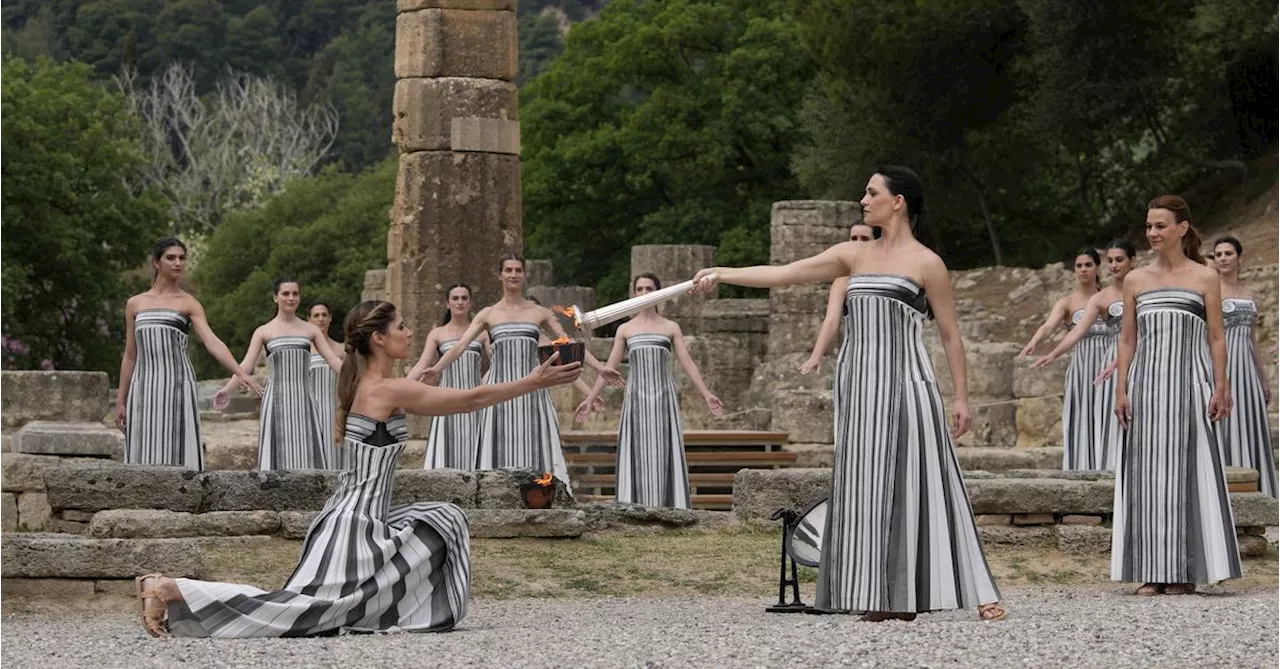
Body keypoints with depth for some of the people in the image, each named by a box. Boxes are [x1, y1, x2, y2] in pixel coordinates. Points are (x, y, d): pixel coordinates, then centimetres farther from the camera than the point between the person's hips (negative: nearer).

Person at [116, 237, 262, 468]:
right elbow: (130, 356, 16)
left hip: (177, 387, -3)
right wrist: (120, 400, 12)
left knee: (176, 451, -7)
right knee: (145, 453, 0)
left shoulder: (188, 304, 4)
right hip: (144, 389, 3)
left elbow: (212, 342, -10)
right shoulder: (135, 304, 13)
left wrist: (239, 373, -25)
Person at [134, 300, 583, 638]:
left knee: (444, 522, 18)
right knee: (289, 606, -11)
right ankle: (168, 591, -14)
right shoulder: (389, 391, -14)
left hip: (360, 515, 10)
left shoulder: (363, 386, 11)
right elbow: (473, 399, -12)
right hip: (355, 520, -10)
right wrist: (535, 383, -5)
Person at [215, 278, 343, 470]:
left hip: (302, 399, 2)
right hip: (276, 399, -2)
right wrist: (226, 389, -18)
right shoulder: (264, 332, 6)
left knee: (306, 450, -2)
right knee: (279, 452, -3)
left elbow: (333, 360, 7)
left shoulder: (311, 330, 11)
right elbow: (246, 365, -3)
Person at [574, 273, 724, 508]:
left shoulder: (671, 328, 9)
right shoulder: (625, 330, 11)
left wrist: (706, 395, -5)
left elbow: (688, 363, 4)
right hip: (637, 398, 1)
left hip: (664, 398, -1)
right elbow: (609, 367, 11)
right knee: (637, 455, -3)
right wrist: (590, 398, 6)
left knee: (663, 454, -3)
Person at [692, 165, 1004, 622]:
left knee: (915, 484, -9)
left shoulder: (926, 264, -2)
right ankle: (892, 599, 6)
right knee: (867, 486, 2)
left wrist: (962, 397, -3)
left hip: (905, 384, -6)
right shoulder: (854, 255, 12)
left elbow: (950, 335, 0)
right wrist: (724, 274, 2)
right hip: (859, 383, 6)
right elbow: (785, 274, 9)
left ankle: (977, 593, -5)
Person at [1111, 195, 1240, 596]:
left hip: (1189, 383, -3)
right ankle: (1152, 573, 5)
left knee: (1185, 470, -3)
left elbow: (1216, 339, 3)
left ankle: (1184, 571, 2)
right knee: (1148, 473, 1)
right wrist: (1121, 389, 3)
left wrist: (1220, 389, -5)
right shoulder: (1136, 280, 10)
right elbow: (1127, 341, 11)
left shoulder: (1205, 278, 4)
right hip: (1146, 383, 3)